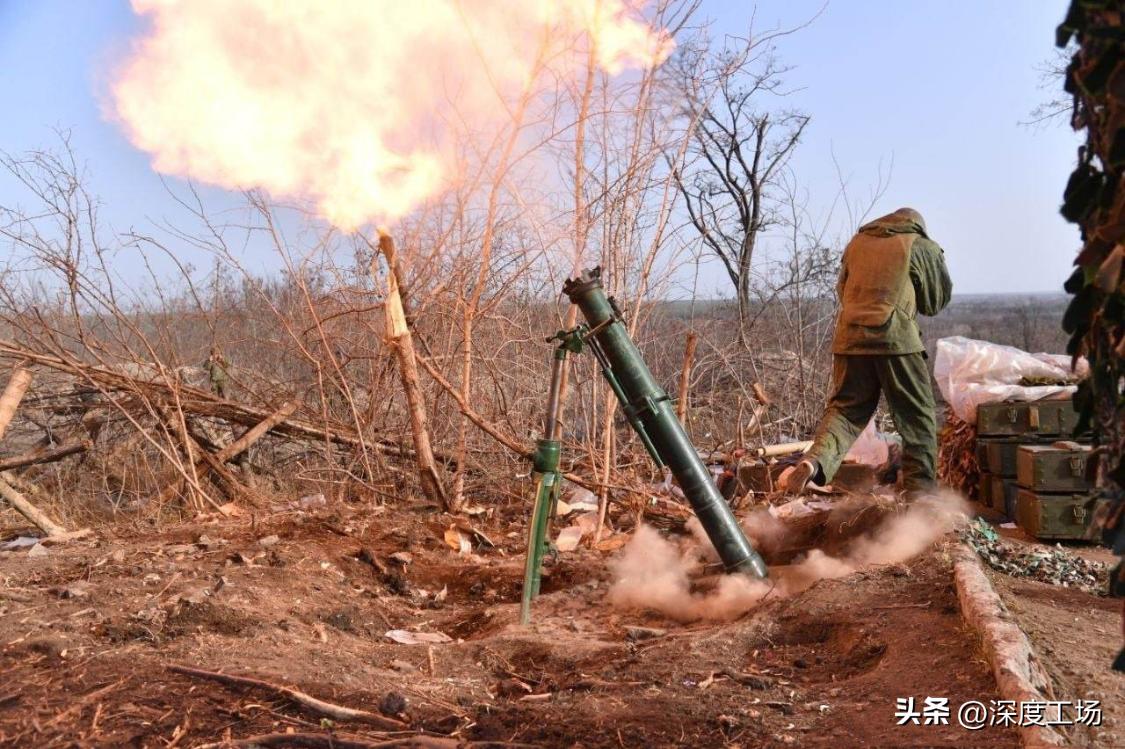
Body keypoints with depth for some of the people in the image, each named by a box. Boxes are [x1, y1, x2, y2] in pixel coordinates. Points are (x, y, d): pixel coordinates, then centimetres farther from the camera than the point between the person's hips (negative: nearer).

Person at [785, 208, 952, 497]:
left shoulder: (857, 242, 21)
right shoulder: (923, 246, 11)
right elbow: (939, 298, 20)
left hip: (850, 336, 3)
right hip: (895, 336, -3)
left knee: (844, 408, 10)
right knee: (918, 418, 8)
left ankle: (815, 460, -15)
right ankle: (919, 490, 8)